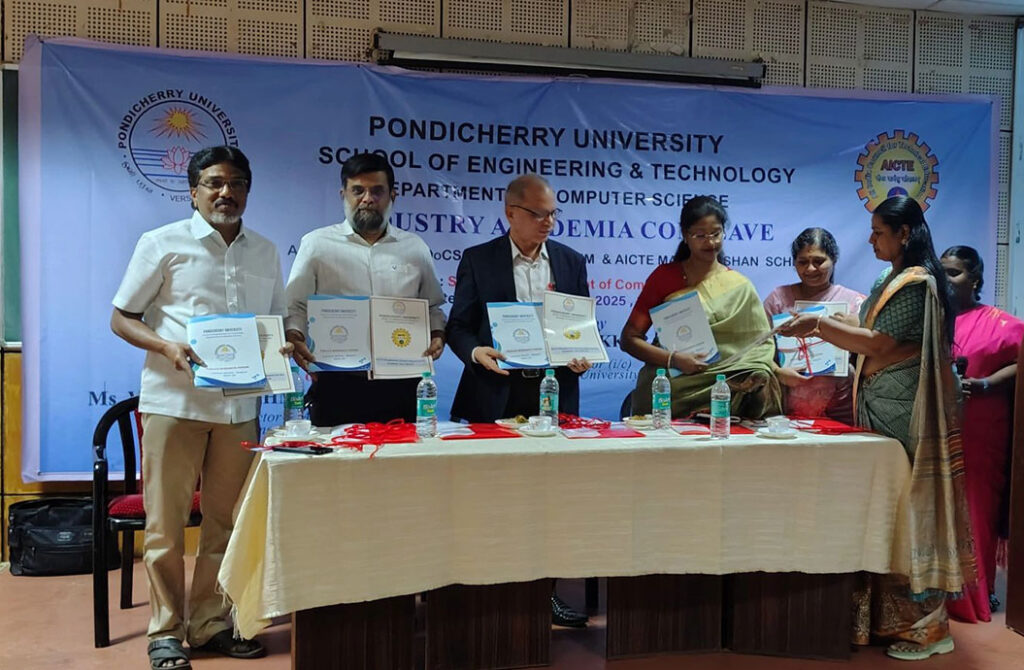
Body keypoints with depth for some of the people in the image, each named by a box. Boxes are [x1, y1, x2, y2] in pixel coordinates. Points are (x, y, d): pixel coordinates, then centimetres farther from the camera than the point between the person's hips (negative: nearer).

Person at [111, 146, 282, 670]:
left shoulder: (265, 253, 12)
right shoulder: (163, 244, 1)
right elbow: (121, 318, 2)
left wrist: (290, 348, -3)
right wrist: (167, 347, -16)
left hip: (239, 405, 4)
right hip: (174, 400, -4)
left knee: (225, 520, 10)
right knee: (166, 523, 2)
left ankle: (210, 622, 24)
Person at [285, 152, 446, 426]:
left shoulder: (415, 247, 13)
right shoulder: (317, 244, 7)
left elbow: (433, 307, 19)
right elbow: (294, 306, 5)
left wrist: (437, 335, 0)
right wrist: (294, 336, -14)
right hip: (337, 385, -2)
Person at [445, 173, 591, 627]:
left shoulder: (571, 261, 11)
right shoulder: (478, 260, 3)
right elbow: (458, 326, 3)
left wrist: (583, 356, -6)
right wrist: (476, 352, -17)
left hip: (554, 393, 2)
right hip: (497, 395, -2)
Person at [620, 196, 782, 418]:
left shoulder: (739, 287, 10)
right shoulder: (664, 276, 7)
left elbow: (762, 345, 7)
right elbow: (629, 338, 3)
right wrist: (673, 359, -13)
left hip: (720, 390, 3)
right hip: (667, 391, -3)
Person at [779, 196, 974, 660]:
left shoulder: (916, 283, -12)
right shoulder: (894, 279, 17)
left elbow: (879, 343, -17)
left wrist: (820, 323, -14)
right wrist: (822, 332, 10)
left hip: (902, 411, -9)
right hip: (880, 406, 9)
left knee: (907, 509, -3)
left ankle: (926, 626, 7)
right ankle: (893, 616, 17)